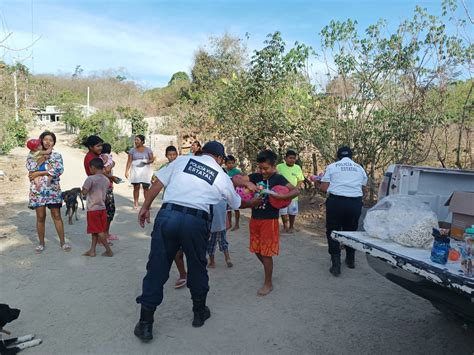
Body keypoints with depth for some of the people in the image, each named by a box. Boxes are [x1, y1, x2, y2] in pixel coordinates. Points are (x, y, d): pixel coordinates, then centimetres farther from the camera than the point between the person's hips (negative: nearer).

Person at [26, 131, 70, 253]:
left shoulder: (57, 155, 6)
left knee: (57, 215, 2)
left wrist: (38, 173, -11)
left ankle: (62, 242, 9)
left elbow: (58, 170, -11)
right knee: (40, 217, 5)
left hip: (53, 189, 0)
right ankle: (41, 243, 18)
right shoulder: (32, 155, 7)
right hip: (37, 189, 0)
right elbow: (31, 167, -13)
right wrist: (44, 155, -11)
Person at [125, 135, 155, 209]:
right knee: (136, 187, -1)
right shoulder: (132, 150, 5)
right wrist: (127, 171, -6)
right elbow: (129, 161, 2)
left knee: (146, 187, -1)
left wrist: (147, 162, -18)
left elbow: (152, 159, 3)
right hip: (136, 170, 0)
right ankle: (136, 203, 5)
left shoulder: (148, 150, 5)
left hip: (146, 170, 0)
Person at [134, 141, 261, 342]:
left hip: (167, 215, 1)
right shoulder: (222, 177, 14)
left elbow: (158, 183, 8)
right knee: (197, 267, 20)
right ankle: (200, 313, 37)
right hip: (196, 222, 0)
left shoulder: (182, 160, 14)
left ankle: (145, 323, 16)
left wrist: (145, 207, 15)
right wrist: (255, 202, 49)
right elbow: (238, 203, 29)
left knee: (157, 268, 8)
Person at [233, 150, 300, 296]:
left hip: (269, 220, -5)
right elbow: (235, 179, -4)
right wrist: (247, 183, -23)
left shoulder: (278, 178, -10)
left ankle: (268, 283, 18)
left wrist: (281, 196, -32)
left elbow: (296, 191, -16)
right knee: (257, 250, 16)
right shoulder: (256, 177, 2)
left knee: (266, 253, 2)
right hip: (254, 219, 5)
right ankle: (268, 268, 43)